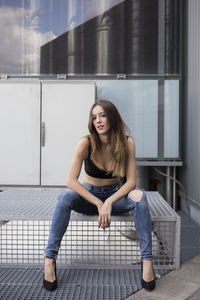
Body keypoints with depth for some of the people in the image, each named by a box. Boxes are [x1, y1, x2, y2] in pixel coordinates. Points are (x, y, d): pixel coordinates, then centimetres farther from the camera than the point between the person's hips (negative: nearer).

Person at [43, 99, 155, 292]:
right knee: (66, 196, -33)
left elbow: (131, 181, -14)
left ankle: (147, 260, -27)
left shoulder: (127, 143, -14)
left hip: (116, 195, 1)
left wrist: (109, 202, -29)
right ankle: (49, 259, -25)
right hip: (88, 196, -1)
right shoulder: (86, 143, -18)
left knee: (139, 196, -31)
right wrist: (99, 204, -28)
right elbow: (71, 181, -22)